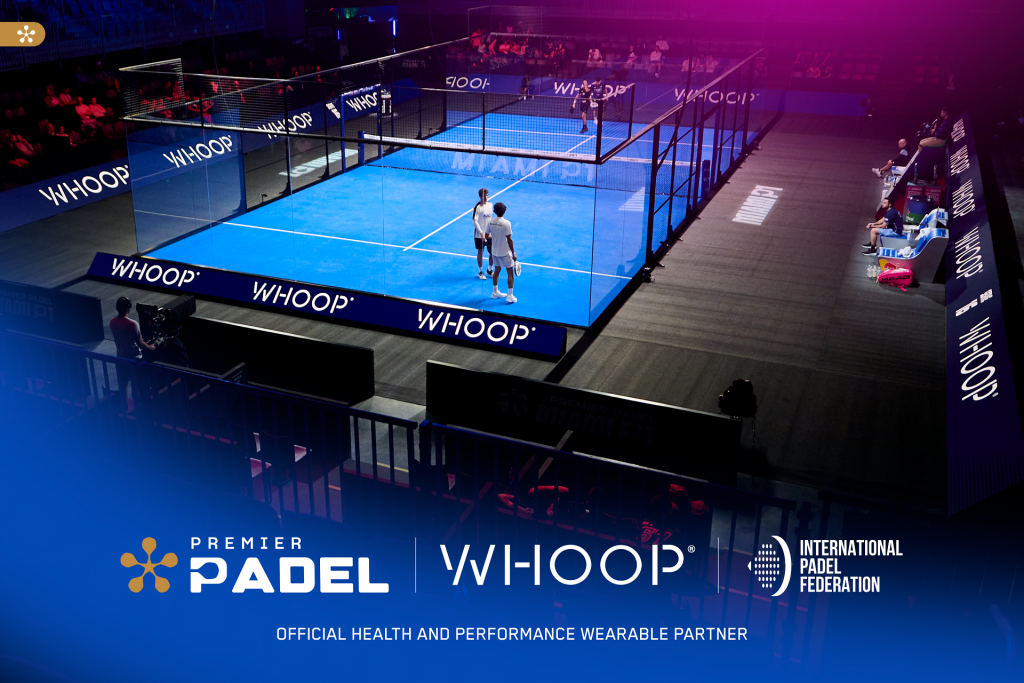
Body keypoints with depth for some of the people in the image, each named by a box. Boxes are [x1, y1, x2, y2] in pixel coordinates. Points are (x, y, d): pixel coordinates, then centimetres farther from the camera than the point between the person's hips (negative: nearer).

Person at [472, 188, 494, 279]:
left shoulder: (491, 205, 5)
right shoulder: (477, 207, -13)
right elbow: (475, 221, -17)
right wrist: (481, 233, -24)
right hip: (479, 234, -5)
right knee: (480, 252, 7)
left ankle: (490, 270, 28)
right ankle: (480, 272, 22)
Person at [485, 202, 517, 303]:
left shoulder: (490, 222, -4)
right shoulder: (506, 223, -20)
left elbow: (487, 236, 5)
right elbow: (509, 239, -18)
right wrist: (513, 253, -10)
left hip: (495, 251, 6)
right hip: (505, 253, -6)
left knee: (497, 270, 21)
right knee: (510, 273, 5)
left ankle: (495, 292, 30)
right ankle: (510, 296, 5)